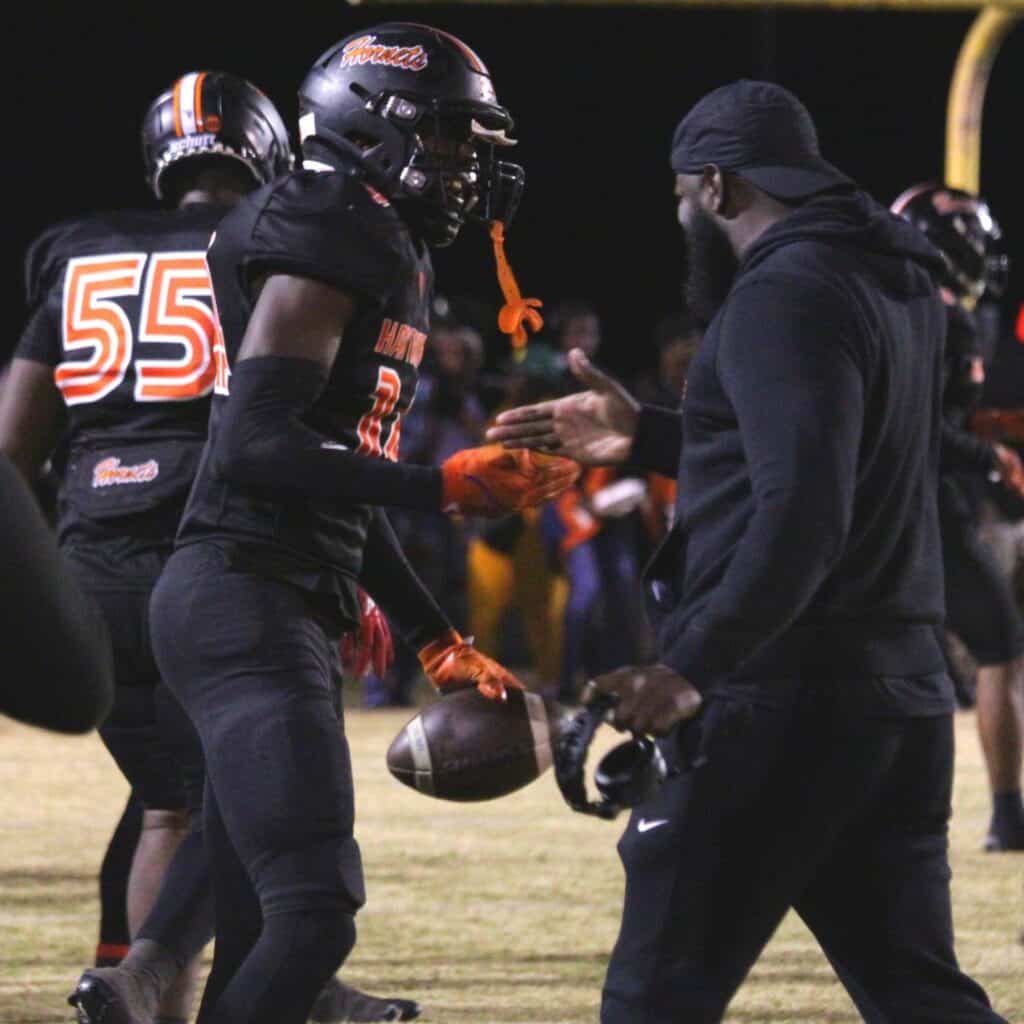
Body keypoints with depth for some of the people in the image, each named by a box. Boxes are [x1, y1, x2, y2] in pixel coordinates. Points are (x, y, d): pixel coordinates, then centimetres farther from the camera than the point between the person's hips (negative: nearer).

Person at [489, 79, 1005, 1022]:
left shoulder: (786, 295, -14)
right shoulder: (898, 284, 15)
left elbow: (801, 516, -25)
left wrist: (695, 666, -28)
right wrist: (645, 437, 29)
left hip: (782, 697, -9)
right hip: (902, 688, 9)